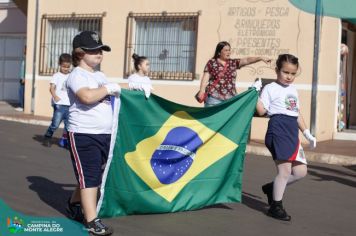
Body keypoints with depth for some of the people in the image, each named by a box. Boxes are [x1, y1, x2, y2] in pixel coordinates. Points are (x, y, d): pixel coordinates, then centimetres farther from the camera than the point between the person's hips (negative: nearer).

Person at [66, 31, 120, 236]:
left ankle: (75, 204, 39)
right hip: (84, 135, -8)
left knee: (94, 176, 18)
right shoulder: (77, 75, -10)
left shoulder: (100, 75, 16)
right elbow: (87, 96, -29)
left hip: (104, 134, 9)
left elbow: (111, 92, 34)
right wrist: (109, 88, -16)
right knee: (89, 177, -6)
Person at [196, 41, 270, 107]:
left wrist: (260, 58, -12)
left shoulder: (233, 63, 12)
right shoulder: (211, 63, 2)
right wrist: (202, 90, -13)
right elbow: (205, 78, -1)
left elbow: (247, 60, 1)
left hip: (230, 98, 4)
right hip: (214, 97, -4)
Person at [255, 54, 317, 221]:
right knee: (285, 170, -9)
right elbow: (262, 111, -8)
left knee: (300, 171, 6)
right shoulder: (270, 88, 0)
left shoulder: (293, 90, 21)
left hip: (293, 132, 8)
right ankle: (275, 207, 5)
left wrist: (307, 133, 23)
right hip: (278, 129, -8)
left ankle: (272, 188, 25)